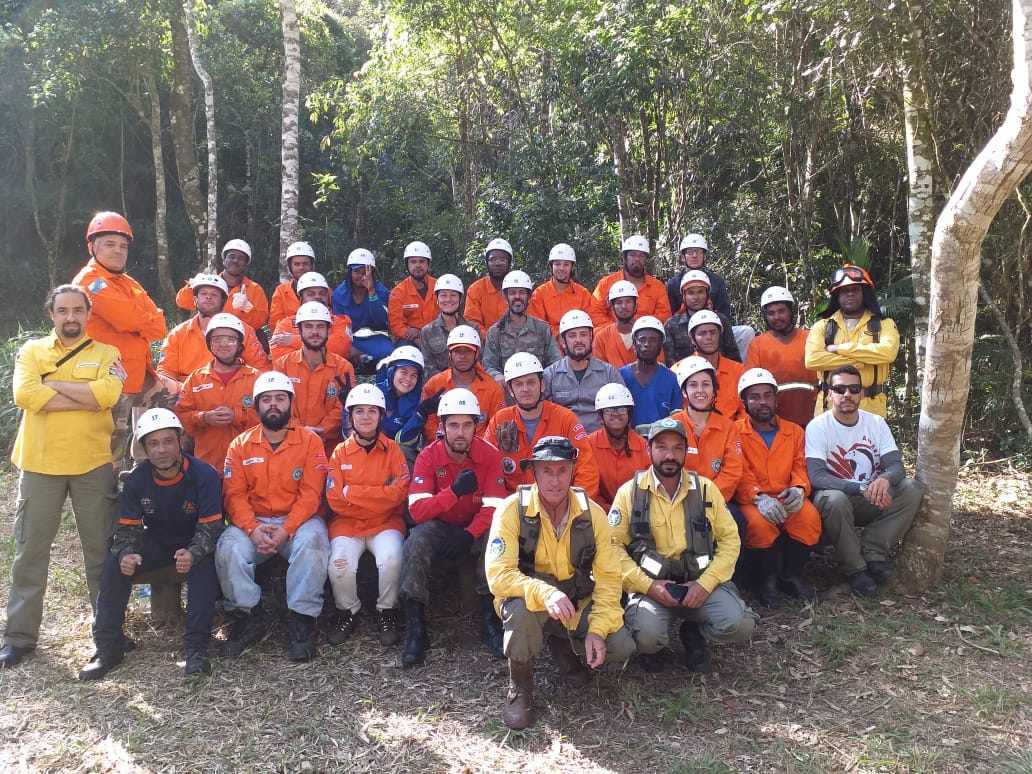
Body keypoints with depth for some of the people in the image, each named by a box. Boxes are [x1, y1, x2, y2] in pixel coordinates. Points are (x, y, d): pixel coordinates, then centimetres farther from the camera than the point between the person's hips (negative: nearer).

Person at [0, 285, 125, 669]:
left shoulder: (106, 354, 4)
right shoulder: (31, 351, 6)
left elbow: (107, 394, -17)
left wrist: (52, 384, -11)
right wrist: (86, 398, -14)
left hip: (93, 465, -1)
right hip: (39, 464, 1)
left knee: (101, 550, 8)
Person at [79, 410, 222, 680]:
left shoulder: (205, 475, -22)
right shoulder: (136, 480, -10)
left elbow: (210, 527, -23)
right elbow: (128, 528, -8)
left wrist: (193, 553, -44)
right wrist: (126, 554, -32)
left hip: (194, 544, -4)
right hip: (156, 543, 4)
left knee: (205, 562, -35)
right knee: (114, 562, -21)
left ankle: (196, 646, -29)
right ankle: (108, 645, -11)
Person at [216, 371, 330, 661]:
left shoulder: (310, 441, -1)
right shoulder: (240, 445, 6)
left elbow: (310, 494, -8)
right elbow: (235, 495, -2)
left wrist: (286, 531, -21)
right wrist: (253, 529, -20)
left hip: (299, 519, -2)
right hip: (253, 522, 2)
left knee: (310, 545, -33)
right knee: (228, 549, -26)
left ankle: (302, 621, -19)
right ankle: (249, 618, -7)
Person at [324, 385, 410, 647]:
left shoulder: (392, 450, 3)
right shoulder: (340, 453, 5)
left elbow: (400, 492, -10)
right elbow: (335, 500, -4)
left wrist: (353, 492, -11)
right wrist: (380, 496, -9)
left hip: (386, 523, -1)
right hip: (347, 523, 1)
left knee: (391, 558, -30)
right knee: (339, 564, -27)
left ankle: (387, 611, -2)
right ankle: (347, 611, 4)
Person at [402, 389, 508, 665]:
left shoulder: (490, 455, -13)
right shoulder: (428, 457, -14)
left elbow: (494, 508, -17)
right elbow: (416, 510, -24)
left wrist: (469, 535, -35)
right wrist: (455, 491, -39)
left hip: (476, 528, 0)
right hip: (440, 527, 0)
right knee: (417, 541, -31)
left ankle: (490, 621, -16)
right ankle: (415, 630, -23)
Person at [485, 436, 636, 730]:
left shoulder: (592, 513, -10)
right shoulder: (513, 510, -20)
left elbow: (608, 577, -8)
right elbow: (498, 574, -27)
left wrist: (597, 629, -20)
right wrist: (544, 593, -44)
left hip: (577, 603, 3)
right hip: (526, 599, -3)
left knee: (621, 647, -18)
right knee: (522, 608, -37)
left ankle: (564, 646, 16)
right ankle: (519, 689, -8)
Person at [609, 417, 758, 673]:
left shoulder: (705, 489, 6)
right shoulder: (630, 492, -1)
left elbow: (730, 539, 5)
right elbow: (613, 546, -4)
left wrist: (706, 583, -9)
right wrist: (647, 586, -16)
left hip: (700, 581, 2)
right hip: (650, 585, -2)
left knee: (740, 625, -23)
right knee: (648, 635, -31)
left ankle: (694, 634, 11)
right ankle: (651, 647, 8)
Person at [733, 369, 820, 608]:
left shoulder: (794, 431, 16)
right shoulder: (736, 432, 3)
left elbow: (800, 468, 7)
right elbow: (740, 474, -7)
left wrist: (799, 489, -17)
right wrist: (759, 497, -26)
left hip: (787, 499, 3)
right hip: (751, 501, -3)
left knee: (810, 516, -29)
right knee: (759, 522, -36)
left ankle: (792, 576, -4)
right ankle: (767, 580, -8)